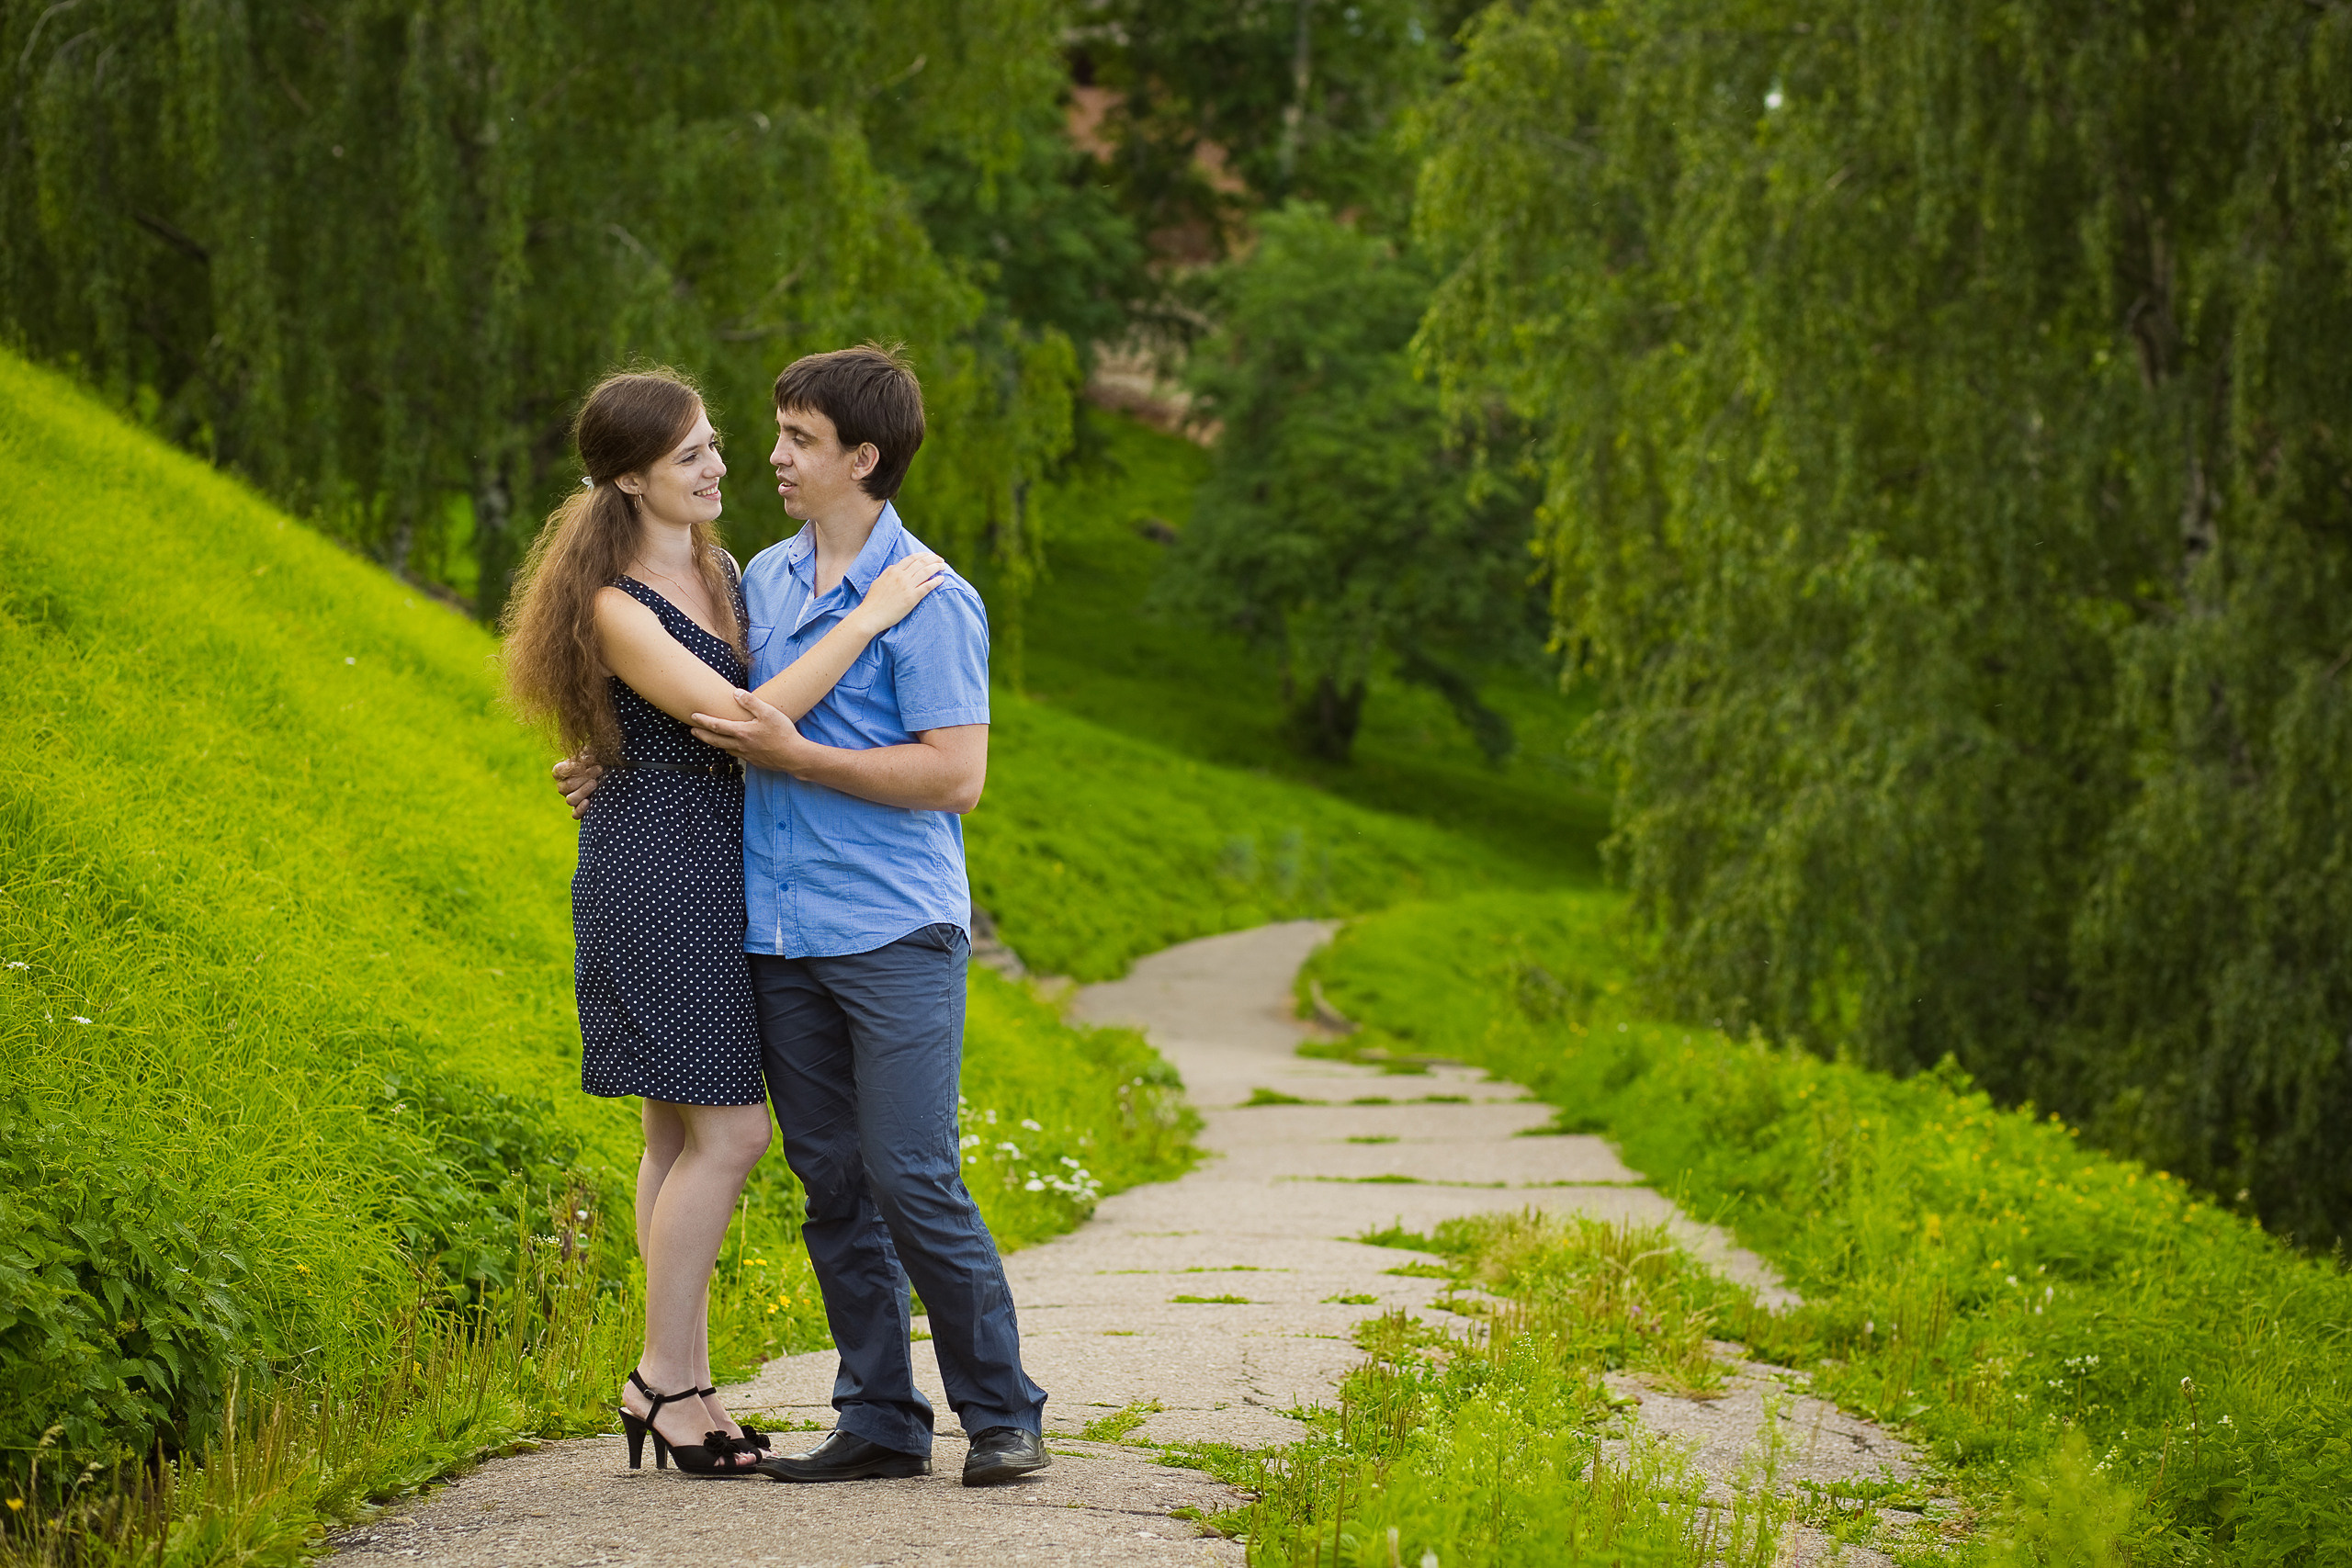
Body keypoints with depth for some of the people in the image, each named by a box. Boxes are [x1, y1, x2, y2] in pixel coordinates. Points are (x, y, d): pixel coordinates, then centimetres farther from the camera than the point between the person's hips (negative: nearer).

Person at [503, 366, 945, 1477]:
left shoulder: (722, 572, 11)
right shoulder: (614, 608, -15)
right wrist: (871, 614, -20)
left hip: (721, 873, 8)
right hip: (653, 873, -8)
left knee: (685, 1134, 9)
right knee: (728, 1129, -10)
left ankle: (686, 1387, 13)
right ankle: (661, 1378, -1)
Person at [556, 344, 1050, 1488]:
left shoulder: (929, 600, -8)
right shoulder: (764, 578, 14)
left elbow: (956, 775, -15)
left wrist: (793, 757, -17)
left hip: (895, 933, -7)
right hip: (779, 934, 7)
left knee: (914, 1183, -9)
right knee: (833, 1187, 8)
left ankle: (1003, 1416, 3)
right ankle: (879, 1423, 15)